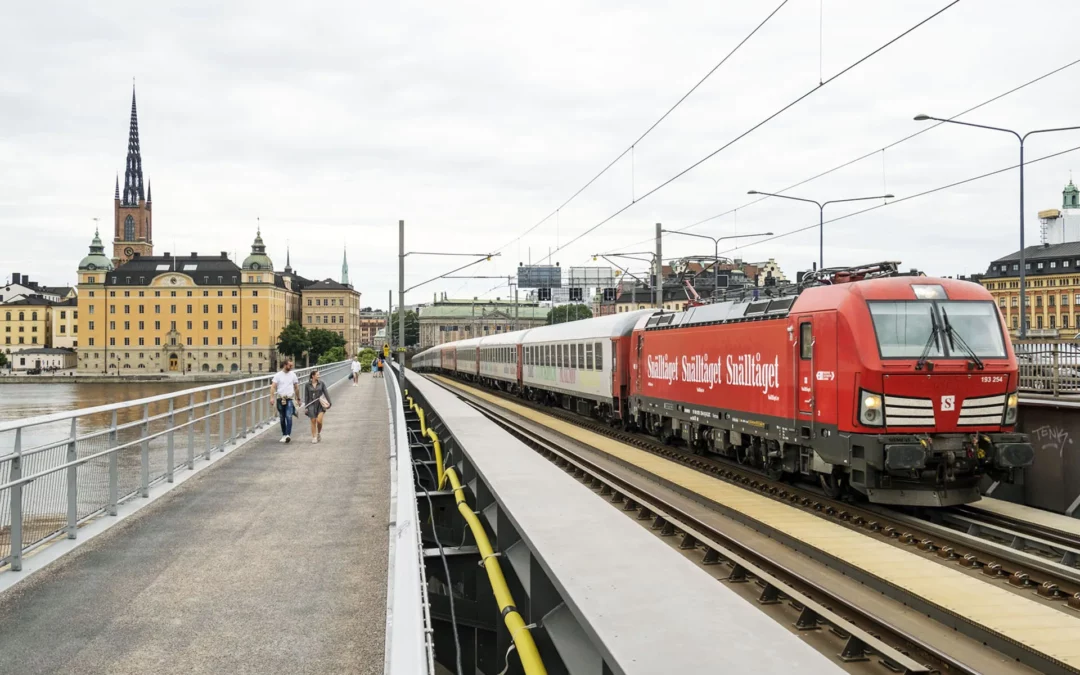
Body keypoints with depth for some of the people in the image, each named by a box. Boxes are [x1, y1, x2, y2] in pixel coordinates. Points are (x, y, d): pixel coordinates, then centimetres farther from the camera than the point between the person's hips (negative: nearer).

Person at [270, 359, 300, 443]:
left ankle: (288, 435, -22)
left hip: (290, 399, 0)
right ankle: (284, 435, 21)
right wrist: (272, 397, -17)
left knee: (289, 417, -16)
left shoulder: (293, 374, 6)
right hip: (280, 399, 0)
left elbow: (296, 386, 15)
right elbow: (273, 386, -6)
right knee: (282, 418, 9)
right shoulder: (278, 375, -1)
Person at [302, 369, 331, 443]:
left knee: (319, 420, -13)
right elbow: (306, 396, 2)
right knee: (313, 421, 2)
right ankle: (314, 437, 12)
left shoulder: (321, 383, -1)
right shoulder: (308, 385, -2)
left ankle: (319, 433, 14)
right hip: (312, 405, 0)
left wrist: (329, 403, -7)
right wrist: (306, 407, 0)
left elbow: (326, 393, 0)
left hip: (320, 404, 0)